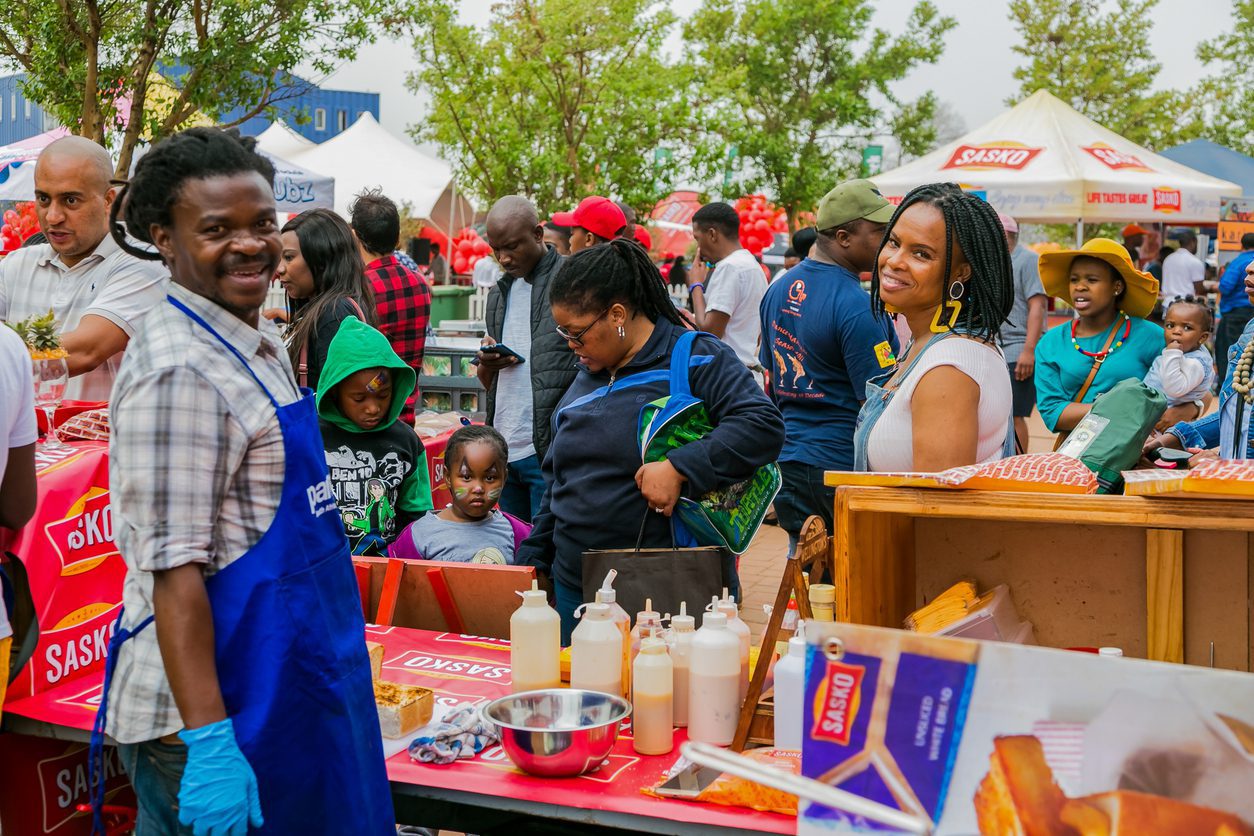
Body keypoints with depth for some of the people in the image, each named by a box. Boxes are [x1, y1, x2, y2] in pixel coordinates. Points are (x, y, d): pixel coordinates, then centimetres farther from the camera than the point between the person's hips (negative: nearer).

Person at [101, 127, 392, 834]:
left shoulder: (262, 345, 11)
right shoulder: (177, 371, -19)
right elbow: (173, 569, -23)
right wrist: (207, 743, -26)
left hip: (290, 688, 9)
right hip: (219, 705, -9)